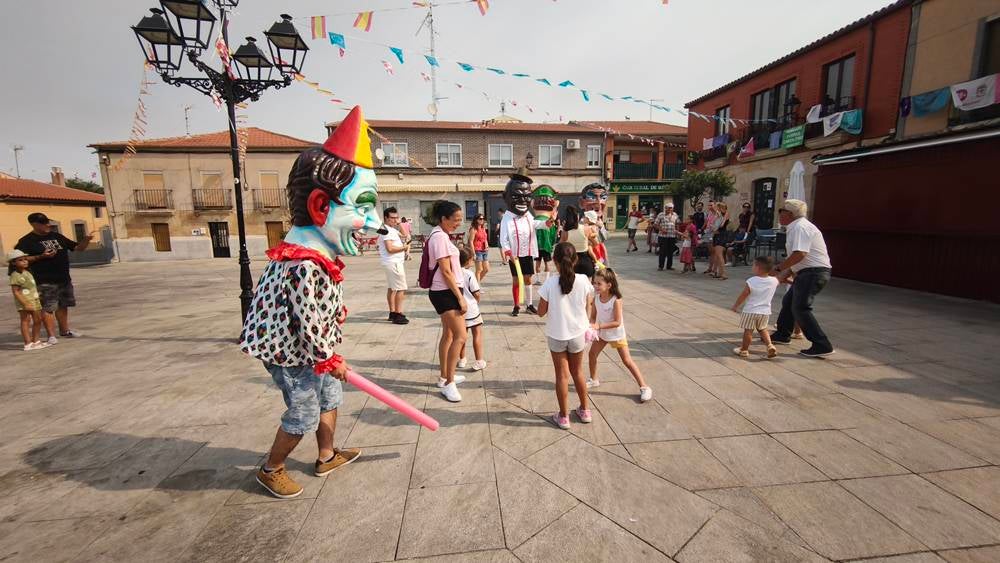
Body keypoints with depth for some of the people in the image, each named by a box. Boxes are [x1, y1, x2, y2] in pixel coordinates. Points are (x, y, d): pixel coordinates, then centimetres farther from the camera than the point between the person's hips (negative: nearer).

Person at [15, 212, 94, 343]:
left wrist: (86, 239, -5)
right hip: (45, 282, -6)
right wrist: (41, 256, -20)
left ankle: (65, 330, 27)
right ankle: (51, 335, 1)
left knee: (62, 306, 16)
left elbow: (78, 248, 14)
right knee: (47, 308, -4)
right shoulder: (27, 241, -6)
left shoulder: (56, 236, 11)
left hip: (64, 279, 6)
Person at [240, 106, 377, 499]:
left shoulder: (318, 252, 2)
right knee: (303, 415, 8)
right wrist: (329, 359, -13)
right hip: (294, 354, -10)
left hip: (310, 350, 10)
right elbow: (309, 322, -28)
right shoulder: (305, 265, -32)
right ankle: (270, 470, 34)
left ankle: (326, 457, 42)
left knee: (330, 397, 22)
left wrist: (329, 354, 17)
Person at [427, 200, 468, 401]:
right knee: (460, 336, -12)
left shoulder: (440, 235, 14)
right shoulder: (440, 237, -17)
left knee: (448, 334, 17)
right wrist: (461, 297, -18)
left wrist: (458, 295, 21)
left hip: (446, 292, 11)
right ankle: (449, 383, -2)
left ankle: (444, 377, 29)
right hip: (446, 293, -11)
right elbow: (446, 272, -20)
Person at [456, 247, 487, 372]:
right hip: (471, 309, -5)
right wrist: (477, 301, 9)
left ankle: (462, 360, 29)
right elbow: (476, 293, -11)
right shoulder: (470, 274, -14)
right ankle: (479, 362, 5)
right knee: (477, 333, 5)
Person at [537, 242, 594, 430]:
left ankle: (563, 417, 23)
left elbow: (541, 312, -10)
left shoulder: (550, 283, -18)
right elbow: (588, 307, -2)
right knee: (577, 372, 22)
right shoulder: (583, 280, -12)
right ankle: (584, 410, 36)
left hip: (557, 335, -2)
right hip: (578, 333, 2)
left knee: (562, 375, 12)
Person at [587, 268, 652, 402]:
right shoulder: (596, 298, -11)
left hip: (617, 335, -6)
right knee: (592, 353, 10)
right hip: (602, 333, 6)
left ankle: (644, 387, 8)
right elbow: (593, 316, -2)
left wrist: (599, 326, -31)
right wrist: (592, 325, -24)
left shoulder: (616, 300, -27)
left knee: (627, 361, -3)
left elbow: (617, 322, -27)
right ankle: (594, 380, 33)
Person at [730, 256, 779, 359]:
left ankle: (744, 350, 15)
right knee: (762, 329, 24)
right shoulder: (774, 281, -5)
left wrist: (735, 305, 1)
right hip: (765, 312, 4)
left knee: (748, 331, 6)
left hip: (750, 311, -4)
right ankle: (770, 346, 11)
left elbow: (743, 296, -10)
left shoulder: (751, 281, -16)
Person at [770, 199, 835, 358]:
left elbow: (799, 254, -26)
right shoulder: (796, 227, 17)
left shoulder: (800, 227, -15)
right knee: (788, 301, 19)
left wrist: (778, 268, -19)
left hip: (813, 272, -11)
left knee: (800, 308, -10)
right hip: (808, 273, 11)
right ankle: (782, 334, 33)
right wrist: (786, 274, 16)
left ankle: (822, 345, -5)